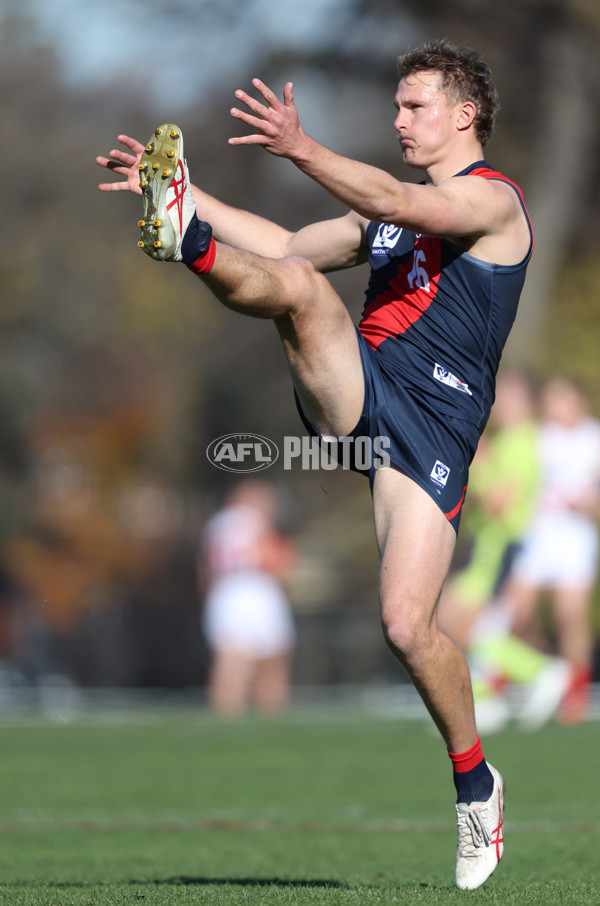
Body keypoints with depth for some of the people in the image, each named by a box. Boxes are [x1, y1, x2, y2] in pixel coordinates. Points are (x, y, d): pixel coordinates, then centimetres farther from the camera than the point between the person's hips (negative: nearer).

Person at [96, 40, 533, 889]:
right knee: (297, 284, -24)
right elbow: (292, 246, 26)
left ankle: (475, 780, 7)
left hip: (433, 423, -6)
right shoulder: (394, 209, 26)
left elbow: (394, 202, -18)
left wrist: (301, 149, -30)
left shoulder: (493, 199, 0)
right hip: (353, 393, 6)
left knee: (407, 627, -14)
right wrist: (179, 189, 17)